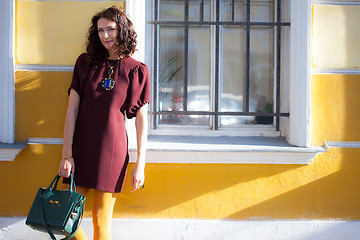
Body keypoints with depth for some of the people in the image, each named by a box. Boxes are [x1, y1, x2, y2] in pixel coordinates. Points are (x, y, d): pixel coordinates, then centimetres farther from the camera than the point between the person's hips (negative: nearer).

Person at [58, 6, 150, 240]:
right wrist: (66, 154, -4)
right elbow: (72, 109, 4)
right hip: (81, 146, 3)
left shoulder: (137, 70, 1)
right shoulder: (85, 63, 7)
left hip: (112, 148, -3)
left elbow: (142, 120, 0)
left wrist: (140, 164, -4)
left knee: (101, 218, 2)